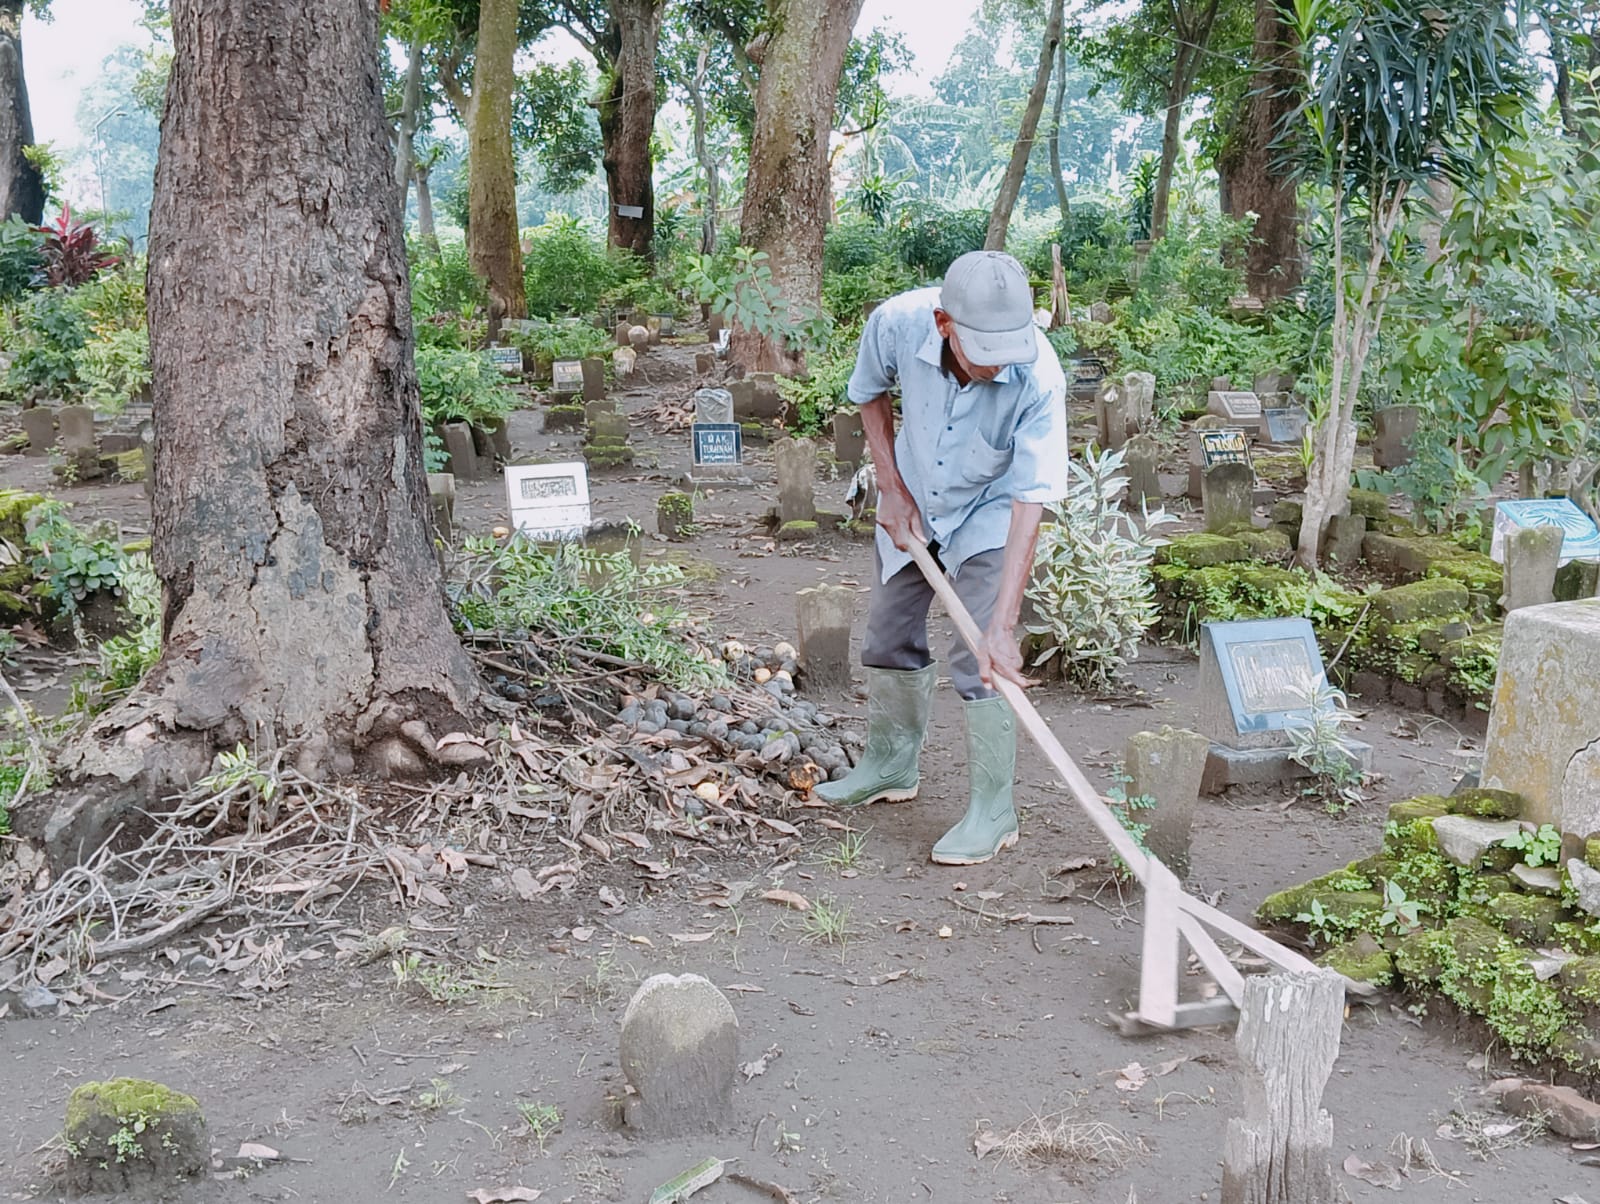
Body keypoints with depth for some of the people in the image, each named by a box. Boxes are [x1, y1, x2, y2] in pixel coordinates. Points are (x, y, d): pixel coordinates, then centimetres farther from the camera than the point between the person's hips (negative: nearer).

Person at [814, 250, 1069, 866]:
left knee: (982, 657, -13)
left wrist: (1002, 624, -41)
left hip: (989, 510, -4)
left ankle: (993, 809, 0)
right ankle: (891, 766, 36)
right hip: (911, 499, 4)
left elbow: (1030, 501, -37)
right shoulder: (896, 322, -30)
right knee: (890, 635, 14)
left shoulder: (1038, 376, -37)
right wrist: (892, 490, -10)